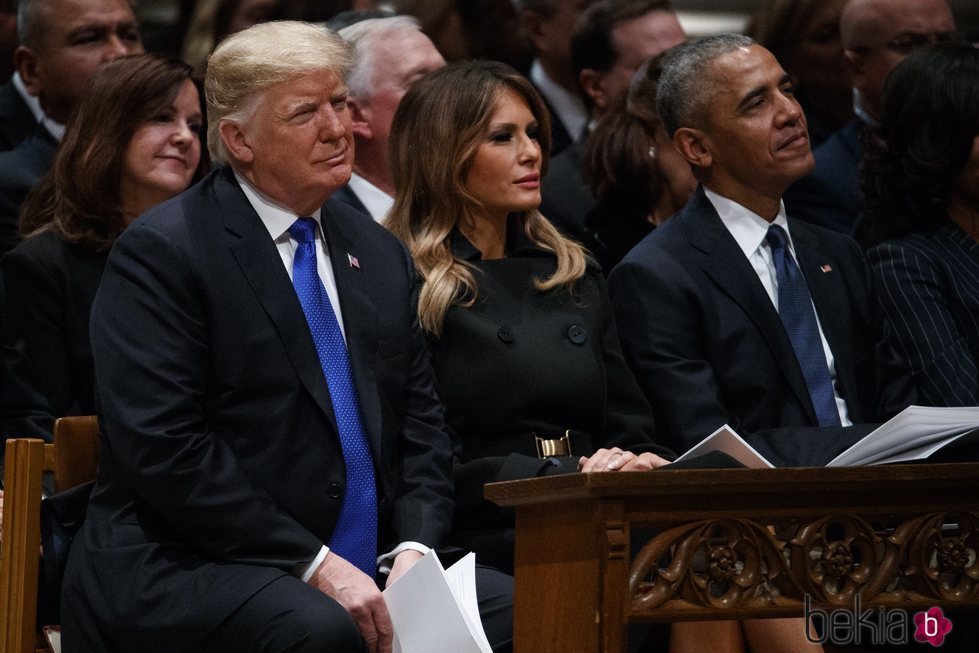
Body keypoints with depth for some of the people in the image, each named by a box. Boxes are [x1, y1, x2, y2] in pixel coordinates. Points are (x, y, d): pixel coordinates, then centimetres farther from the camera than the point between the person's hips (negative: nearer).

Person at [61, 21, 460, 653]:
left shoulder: (381, 256, 17)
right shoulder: (161, 252, -5)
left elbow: (420, 425, 16)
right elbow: (165, 447, -14)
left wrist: (412, 549, -4)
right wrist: (312, 564, -17)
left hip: (363, 575, 6)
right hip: (181, 572, -6)